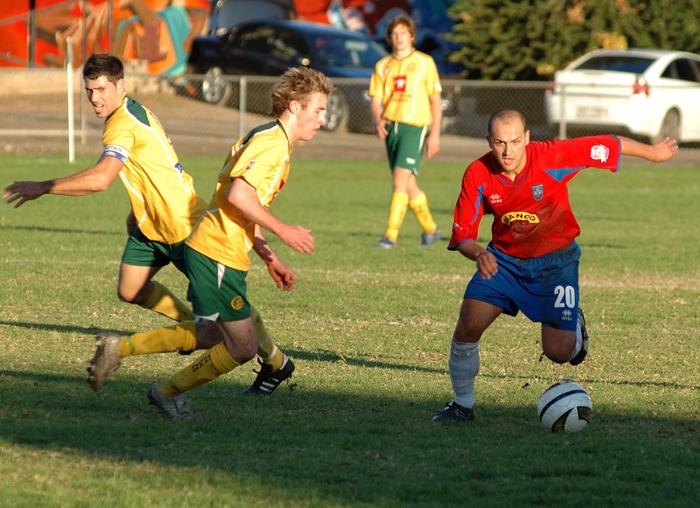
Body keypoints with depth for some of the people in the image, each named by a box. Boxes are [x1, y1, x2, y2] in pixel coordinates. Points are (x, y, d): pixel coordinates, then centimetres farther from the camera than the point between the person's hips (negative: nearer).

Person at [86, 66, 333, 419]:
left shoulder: (271, 140, 19)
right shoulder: (273, 141, -14)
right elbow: (238, 195, -26)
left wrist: (269, 257, 21)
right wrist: (282, 231, -18)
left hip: (208, 249, 11)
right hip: (219, 255, -11)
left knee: (210, 336, 21)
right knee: (242, 347, -3)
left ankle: (119, 347, 22)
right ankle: (168, 392, 12)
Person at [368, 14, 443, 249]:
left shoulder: (424, 62, 1)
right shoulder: (382, 66, 12)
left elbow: (435, 99, 3)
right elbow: (376, 100, 10)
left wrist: (435, 133, -4)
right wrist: (378, 121, -11)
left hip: (414, 126, -5)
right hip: (391, 126, 5)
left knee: (400, 179, -18)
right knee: (409, 185, 11)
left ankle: (391, 235, -21)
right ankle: (430, 228, 30)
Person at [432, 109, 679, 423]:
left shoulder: (551, 157, -24)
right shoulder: (478, 175, -17)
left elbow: (610, 145, -12)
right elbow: (461, 235, -14)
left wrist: (652, 152, 3)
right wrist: (478, 254, -37)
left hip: (554, 259, -2)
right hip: (504, 259, 2)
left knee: (558, 352, -9)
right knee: (468, 325, -15)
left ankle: (575, 327, 30)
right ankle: (462, 405, 7)